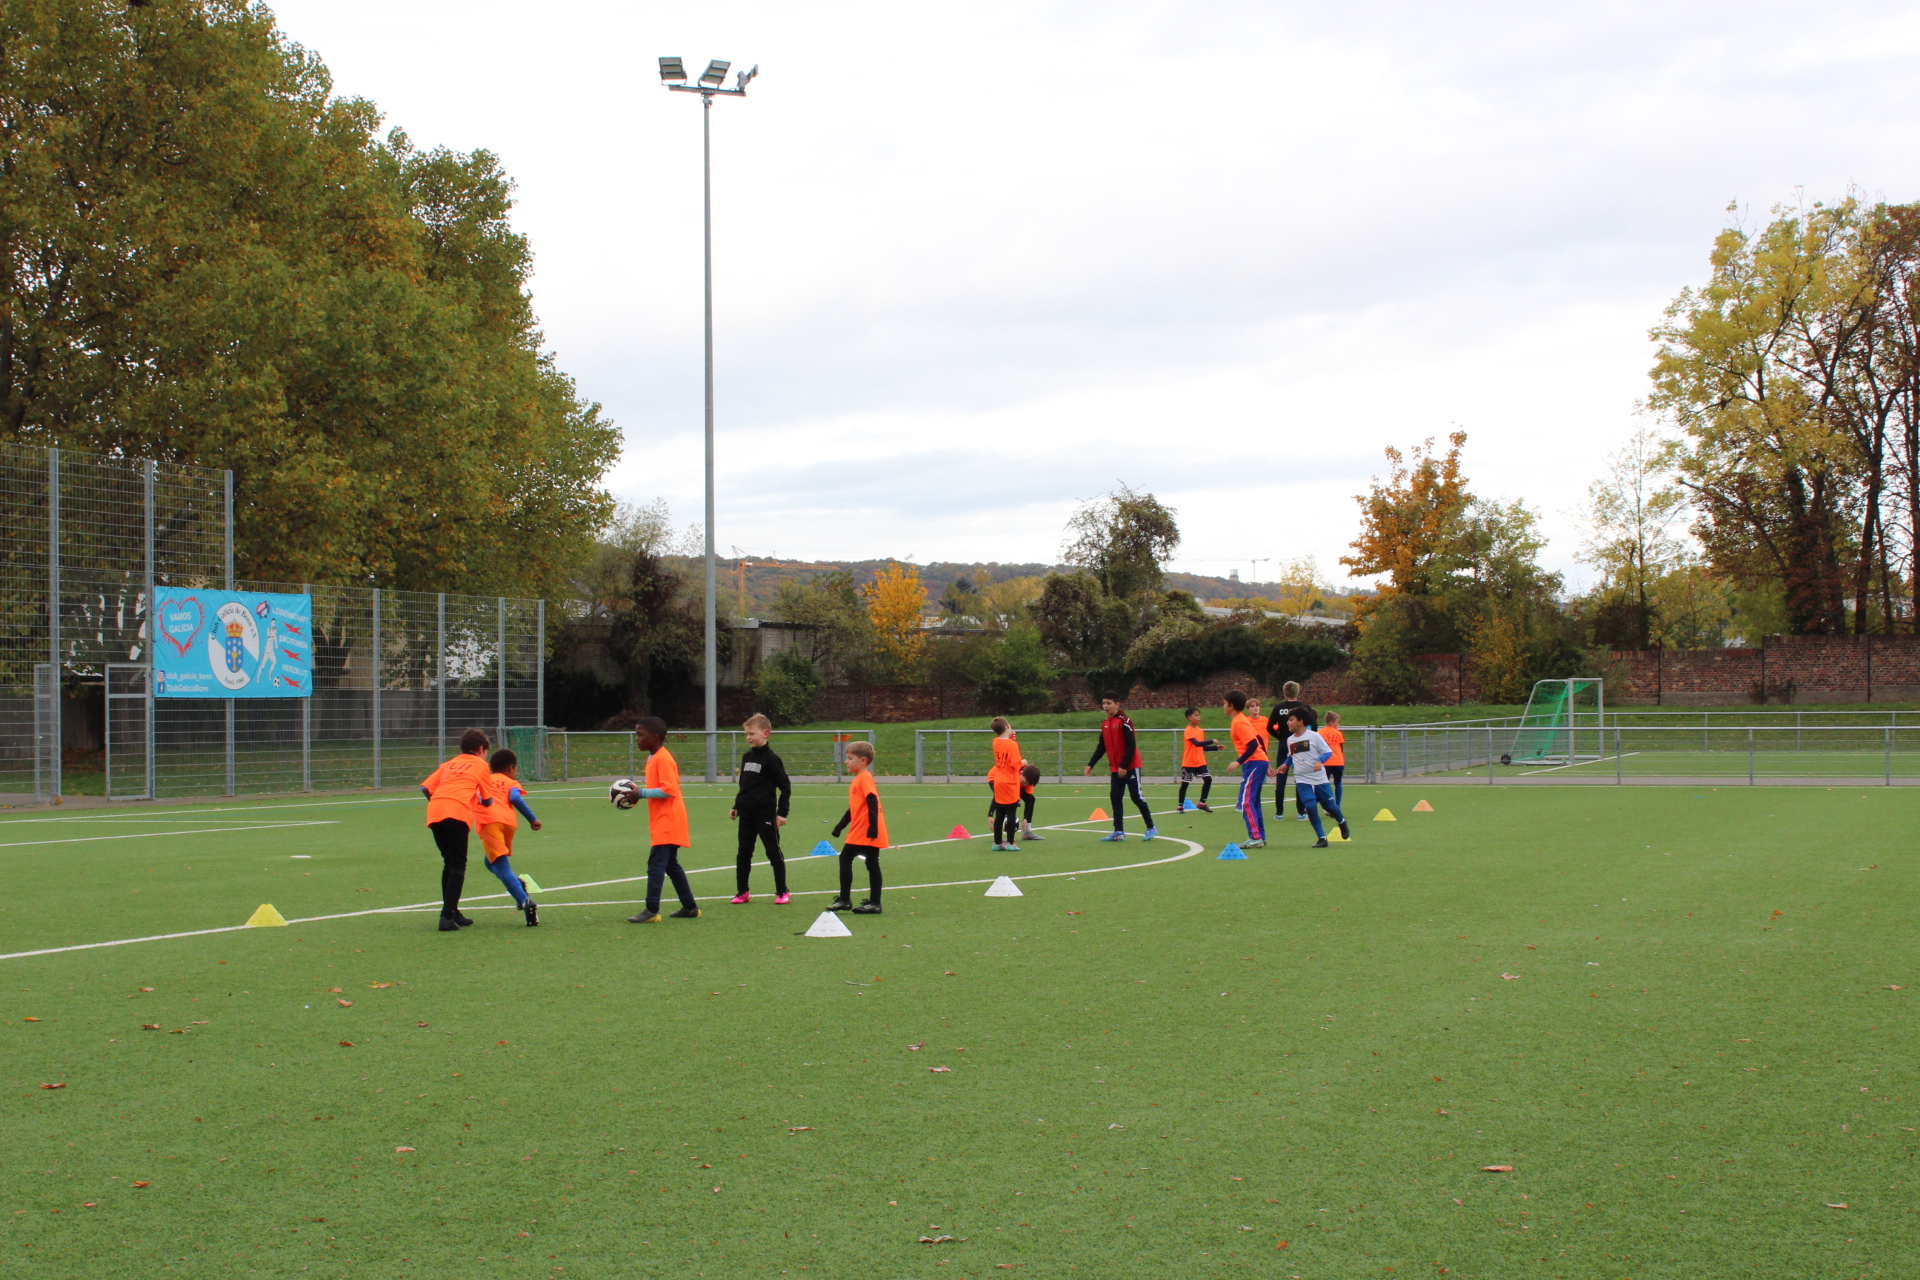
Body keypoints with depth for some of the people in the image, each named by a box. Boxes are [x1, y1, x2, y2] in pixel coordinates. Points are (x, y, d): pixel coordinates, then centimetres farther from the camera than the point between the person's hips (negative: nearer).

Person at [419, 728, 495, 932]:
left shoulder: (449, 764, 29)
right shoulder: (480, 764, 18)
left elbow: (425, 787, 19)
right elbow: (487, 801, 18)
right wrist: (482, 800, 41)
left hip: (434, 811, 5)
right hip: (458, 811, -5)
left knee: (449, 863, 18)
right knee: (457, 865, -4)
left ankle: (452, 912, 21)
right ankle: (447, 917, -15)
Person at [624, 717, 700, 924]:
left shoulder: (663, 759, -17)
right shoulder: (653, 758, 14)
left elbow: (668, 790, -24)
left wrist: (641, 793, -21)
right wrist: (638, 793, 6)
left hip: (667, 822, -11)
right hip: (661, 821, 11)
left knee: (656, 863, -12)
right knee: (671, 864, 15)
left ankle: (652, 911, -12)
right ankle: (690, 908, 22)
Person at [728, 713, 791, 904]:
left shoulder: (771, 759, -10)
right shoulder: (746, 757, 11)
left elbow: (785, 786, -10)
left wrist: (782, 813, -12)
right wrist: (737, 806, 17)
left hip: (765, 814, -7)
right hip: (746, 813, 7)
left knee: (773, 852, 0)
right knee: (744, 853, 10)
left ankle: (782, 892, 7)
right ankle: (742, 892, 18)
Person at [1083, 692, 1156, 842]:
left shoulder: (1124, 721, -12)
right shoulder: (1105, 724, 10)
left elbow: (1131, 745, -18)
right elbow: (1101, 747, 17)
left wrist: (1124, 766, -21)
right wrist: (1091, 764, 12)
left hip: (1130, 767, -7)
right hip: (1115, 769, 7)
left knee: (1136, 796, -4)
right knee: (1115, 798, 3)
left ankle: (1151, 828, 7)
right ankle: (1119, 832, 6)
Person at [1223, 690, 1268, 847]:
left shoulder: (1238, 723, -13)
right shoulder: (1243, 720, 16)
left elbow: (1253, 744, -22)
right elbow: (1259, 739, 20)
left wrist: (1239, 762, -21)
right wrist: (1265, 762, 24)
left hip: (1253, 763, -10)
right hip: (1260, 761, 10)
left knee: (1246, 801, -10)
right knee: (1253, 801, 14)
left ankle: (1255, 838, -15)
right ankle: (1260, 837, 17)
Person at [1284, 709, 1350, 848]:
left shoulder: (1314, 736, -8)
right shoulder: (1290, 740, 7)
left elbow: (1328, 752, -8)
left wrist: (1320, 761, -25)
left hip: (1319, 779, -3)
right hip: (1302, 780, 3)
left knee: (1329, 805, 6)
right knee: (1310, 807, -12)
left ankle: (1342, 822, 40)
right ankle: (1321, 838, -2)